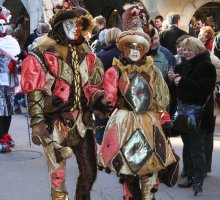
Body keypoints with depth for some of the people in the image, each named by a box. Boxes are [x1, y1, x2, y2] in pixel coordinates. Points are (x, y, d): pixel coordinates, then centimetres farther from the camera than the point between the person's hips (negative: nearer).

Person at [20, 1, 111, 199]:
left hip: (82, 122, 6)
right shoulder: (43, 53, -8)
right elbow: (35, 93, -11)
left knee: (89, 172, 12)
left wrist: (99, 99, -3)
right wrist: (37, 124, -18)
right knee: (58, 177, 2)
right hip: (56, 124, -5)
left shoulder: (85, 53, 10)